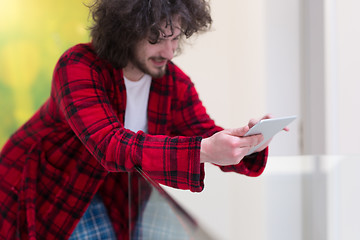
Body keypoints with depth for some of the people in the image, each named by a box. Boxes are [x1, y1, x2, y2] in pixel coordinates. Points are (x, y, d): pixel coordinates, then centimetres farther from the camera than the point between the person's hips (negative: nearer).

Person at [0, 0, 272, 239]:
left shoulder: (175, 83, -9)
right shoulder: (77, 67, -28)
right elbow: (110, 145, -40)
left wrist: (246, 140, -36)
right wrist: (203, 150, -51)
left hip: (100, 195, 5)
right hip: (36, 190, -4)